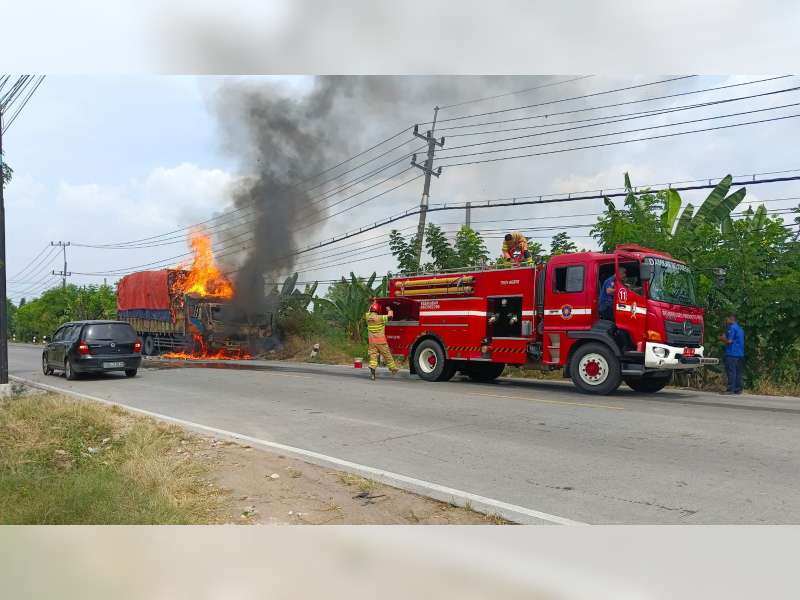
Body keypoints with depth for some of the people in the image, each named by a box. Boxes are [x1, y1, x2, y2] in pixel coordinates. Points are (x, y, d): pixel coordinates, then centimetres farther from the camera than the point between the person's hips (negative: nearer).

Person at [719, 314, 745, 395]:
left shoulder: (732, 328, -10)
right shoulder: (740, 328, 19)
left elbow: (729, 341, -15)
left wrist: (722, 339, 2)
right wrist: (724, 339, 22)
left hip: (732, 353, -9)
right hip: (740, 354, 9)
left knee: (731, 372, -8)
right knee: (738, 372, 9)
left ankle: (731, 389, -10)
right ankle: (738, 389, 10)